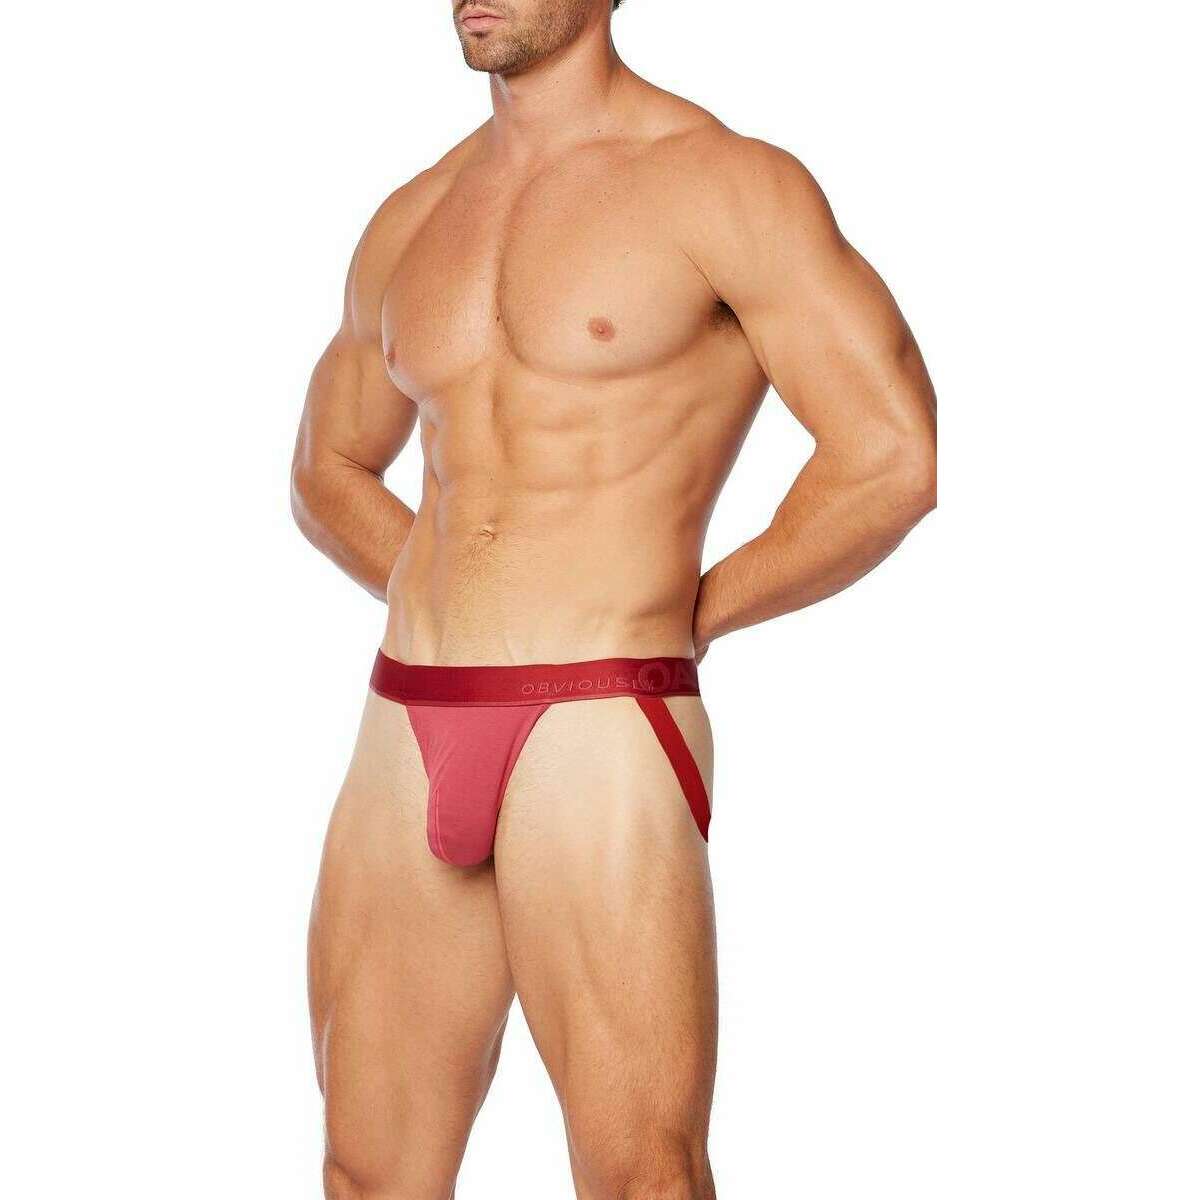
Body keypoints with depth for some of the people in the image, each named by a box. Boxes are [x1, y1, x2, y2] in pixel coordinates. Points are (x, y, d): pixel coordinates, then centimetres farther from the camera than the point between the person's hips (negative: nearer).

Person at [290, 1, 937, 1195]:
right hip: (408, 737, 6)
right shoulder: (410, 222, 15)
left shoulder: (728, 183, -3)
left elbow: (895, 461, -11)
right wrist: (474, 621, 14)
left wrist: (683, 616, -1)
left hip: (598, 735, -6)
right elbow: (328, 471, 30)